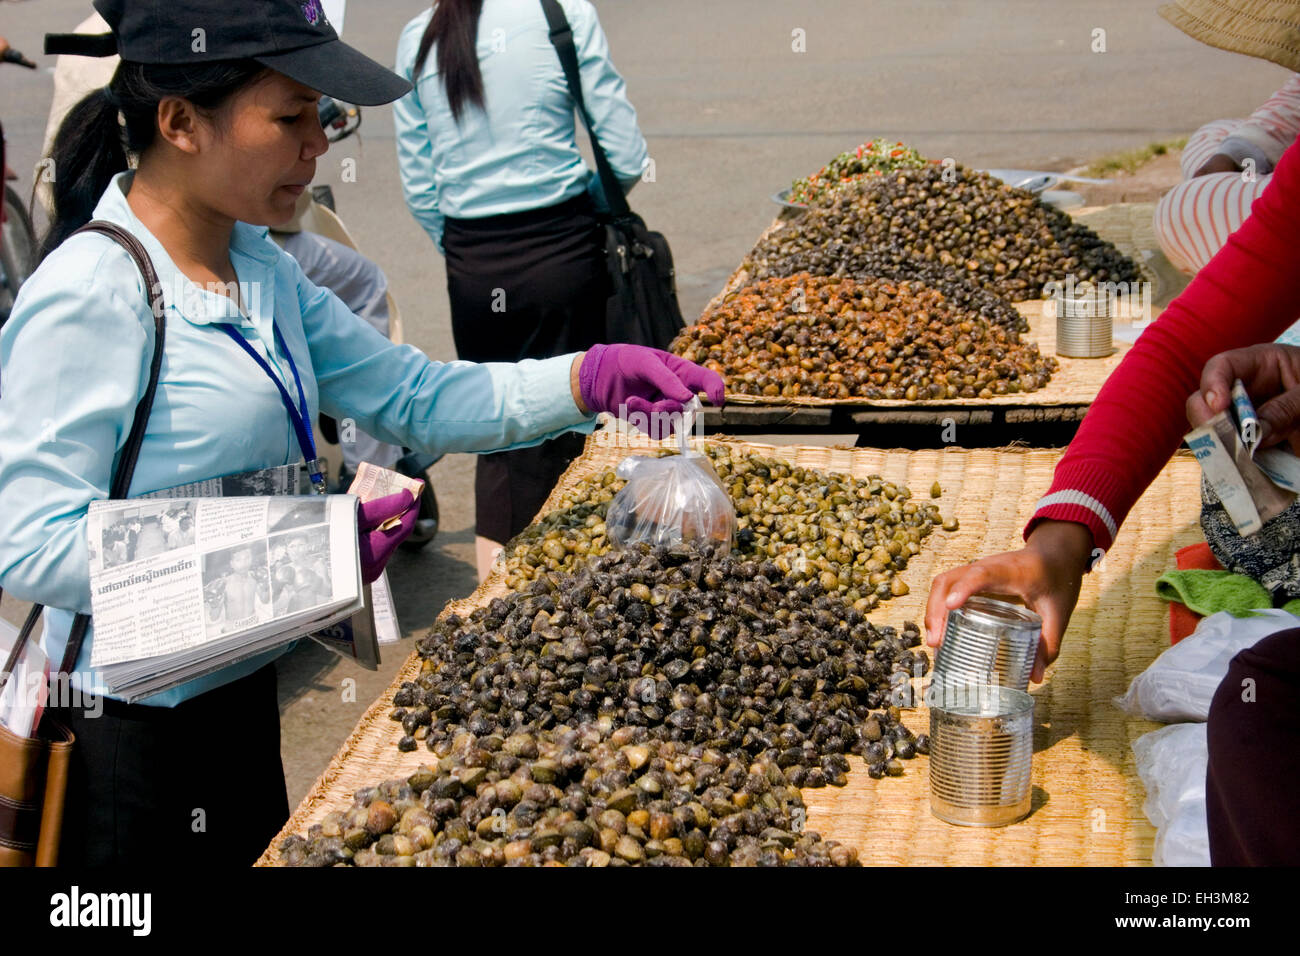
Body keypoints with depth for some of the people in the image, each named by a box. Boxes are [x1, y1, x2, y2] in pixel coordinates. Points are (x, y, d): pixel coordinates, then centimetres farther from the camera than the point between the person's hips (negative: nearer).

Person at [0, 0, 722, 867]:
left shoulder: (257, 267, 4)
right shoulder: (88, 300, -23)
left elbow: (411, 397, 5)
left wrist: (589, 379, -9)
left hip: (241, 691, 8)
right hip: (136, 733, -8)